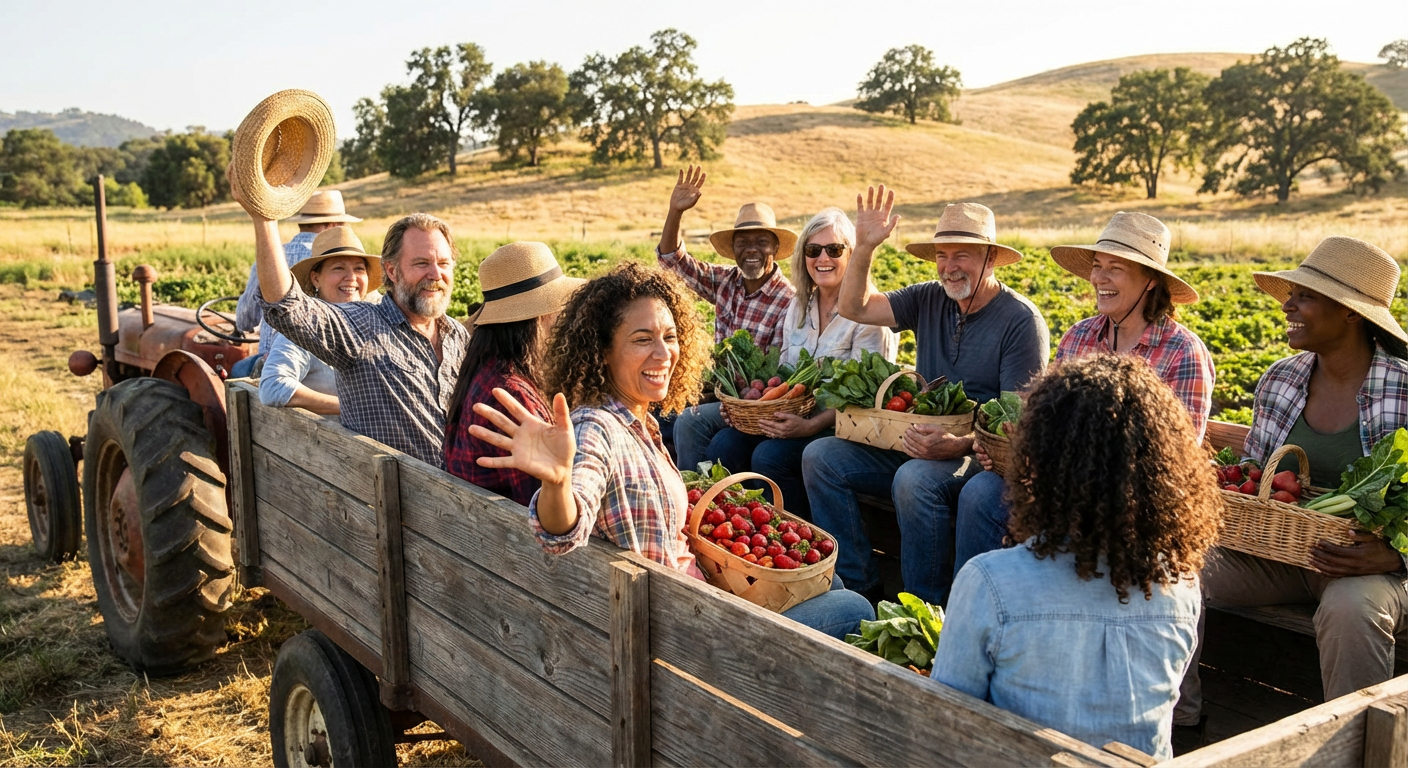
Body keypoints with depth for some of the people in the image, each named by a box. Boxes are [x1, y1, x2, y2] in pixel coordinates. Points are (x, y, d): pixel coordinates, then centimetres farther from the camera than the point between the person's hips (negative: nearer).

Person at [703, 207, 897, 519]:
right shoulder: (799, 306, 13)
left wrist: (811, 425, -26)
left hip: (839, 428, -6)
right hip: (793, 418, 6)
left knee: (769, 456, -29)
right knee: (722, 445, -17)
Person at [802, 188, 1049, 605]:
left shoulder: (1022, 321, -10)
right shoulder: (929, 300, 7)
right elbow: (855, 308, 4)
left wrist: (958, 445, -30)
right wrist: (865, 247, -9)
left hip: (978, 453, -6)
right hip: (916, 443, 7)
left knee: (915, 480, -36)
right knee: (820, 456, -8)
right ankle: (860, 588, -3)